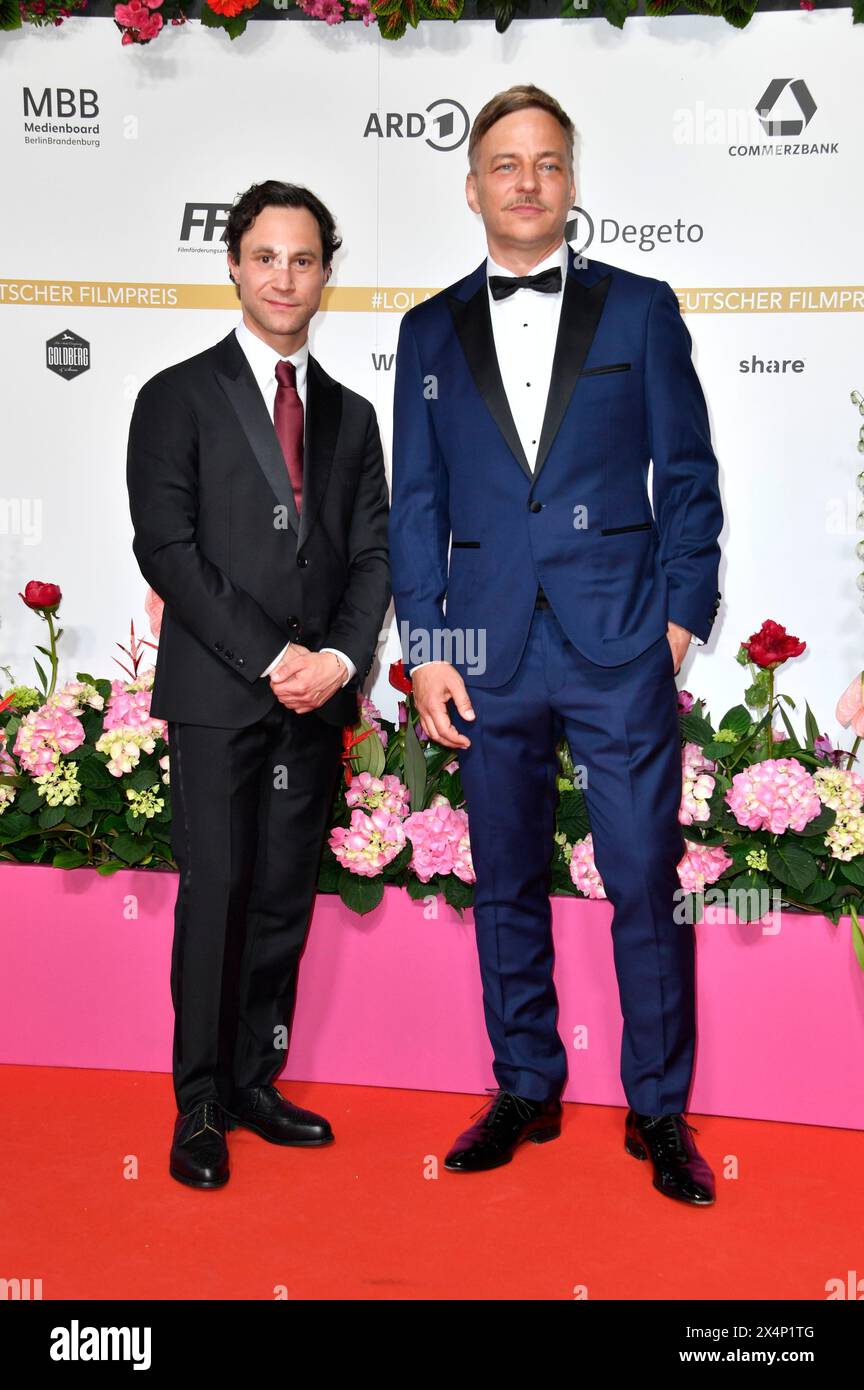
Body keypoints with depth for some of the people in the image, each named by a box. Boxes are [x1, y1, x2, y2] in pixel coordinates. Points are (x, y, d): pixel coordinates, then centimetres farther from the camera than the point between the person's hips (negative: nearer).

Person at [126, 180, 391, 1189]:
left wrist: (340, 658, -7)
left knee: (286, 899, 8)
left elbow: (372, 552, 11)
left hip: (317, 696, 4)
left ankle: (255, 1084, 20)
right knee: (216, 895, -3)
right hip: (216, 692, -4)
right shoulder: (179, 397, 3)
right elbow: (165, 547, -7)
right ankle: (200, 1107, 8)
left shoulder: (349, 415, 16)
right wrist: (270, 658, -14)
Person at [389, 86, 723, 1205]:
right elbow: (414, 503, 10)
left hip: (621, 648, -2)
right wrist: (424, 647, 2)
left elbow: (689, 474, 6)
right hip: (490, 651, 2)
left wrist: (684, 614, -3)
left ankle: (658, 1111, 18)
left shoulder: (641, 309, 7)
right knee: (506, 885, 10)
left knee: (646, 885, 1)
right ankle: (525, 1091, 27)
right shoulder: (430, 333, 12)